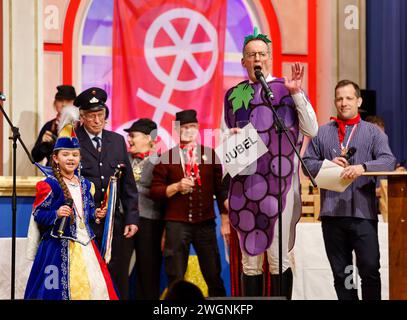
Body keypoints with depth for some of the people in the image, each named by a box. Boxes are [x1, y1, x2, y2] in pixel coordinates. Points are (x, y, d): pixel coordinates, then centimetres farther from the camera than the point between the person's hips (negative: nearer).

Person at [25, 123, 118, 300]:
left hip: (85, 242, 6)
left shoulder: (84, 184, 13)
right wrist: (56, 214, -23)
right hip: (60, 245, -6)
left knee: (95, 285, 0)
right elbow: (38, 213, -9)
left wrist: (96, 214, 7)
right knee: (63, 286, -8)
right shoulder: (50, 185, -8)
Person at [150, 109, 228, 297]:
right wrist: (177, 186, -14)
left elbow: (220, 187, 8)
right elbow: (154, 191, 1)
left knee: (213, 274, 5)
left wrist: (225, 218, 3)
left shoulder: (209, 154, 8)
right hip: (176, 223, -1)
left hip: (205, 223, 1)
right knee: (176, 278, 4)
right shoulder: (167, 158, 3)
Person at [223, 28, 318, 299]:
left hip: (278, 183, -3)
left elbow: (312, 130, -4)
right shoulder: (234, 94, 13)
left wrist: (297, 94, -12)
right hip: (244, 183, 3)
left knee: (278, 257, -5)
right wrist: (230, 137, -2)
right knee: (250, 258, 5)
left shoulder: (286, 88, 3)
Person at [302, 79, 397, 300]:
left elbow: (389, 161, -5)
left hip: (363, 212, -3)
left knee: (370, 269, -10)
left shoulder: (373, 132, 8)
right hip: (331, 213, 3)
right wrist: (328, 164, -7)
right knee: (340, 273, 7)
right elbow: (307, 164, 13)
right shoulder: (322, 133, 15)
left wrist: (362, 167, -22)